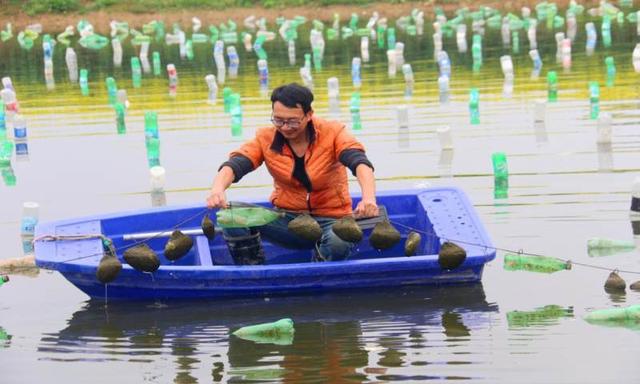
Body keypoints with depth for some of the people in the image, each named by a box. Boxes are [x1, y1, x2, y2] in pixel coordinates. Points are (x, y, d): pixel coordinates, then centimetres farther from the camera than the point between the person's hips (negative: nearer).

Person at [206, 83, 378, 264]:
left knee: (339, 242, -39)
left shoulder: (333, 133, -10)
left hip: (330, 220, -2)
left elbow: (359, 162, -25)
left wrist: (368, 198, -47)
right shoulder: (265, 139, -3)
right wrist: (218, 188, -42)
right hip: (286, 218, 3)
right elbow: (235, 164, -17)